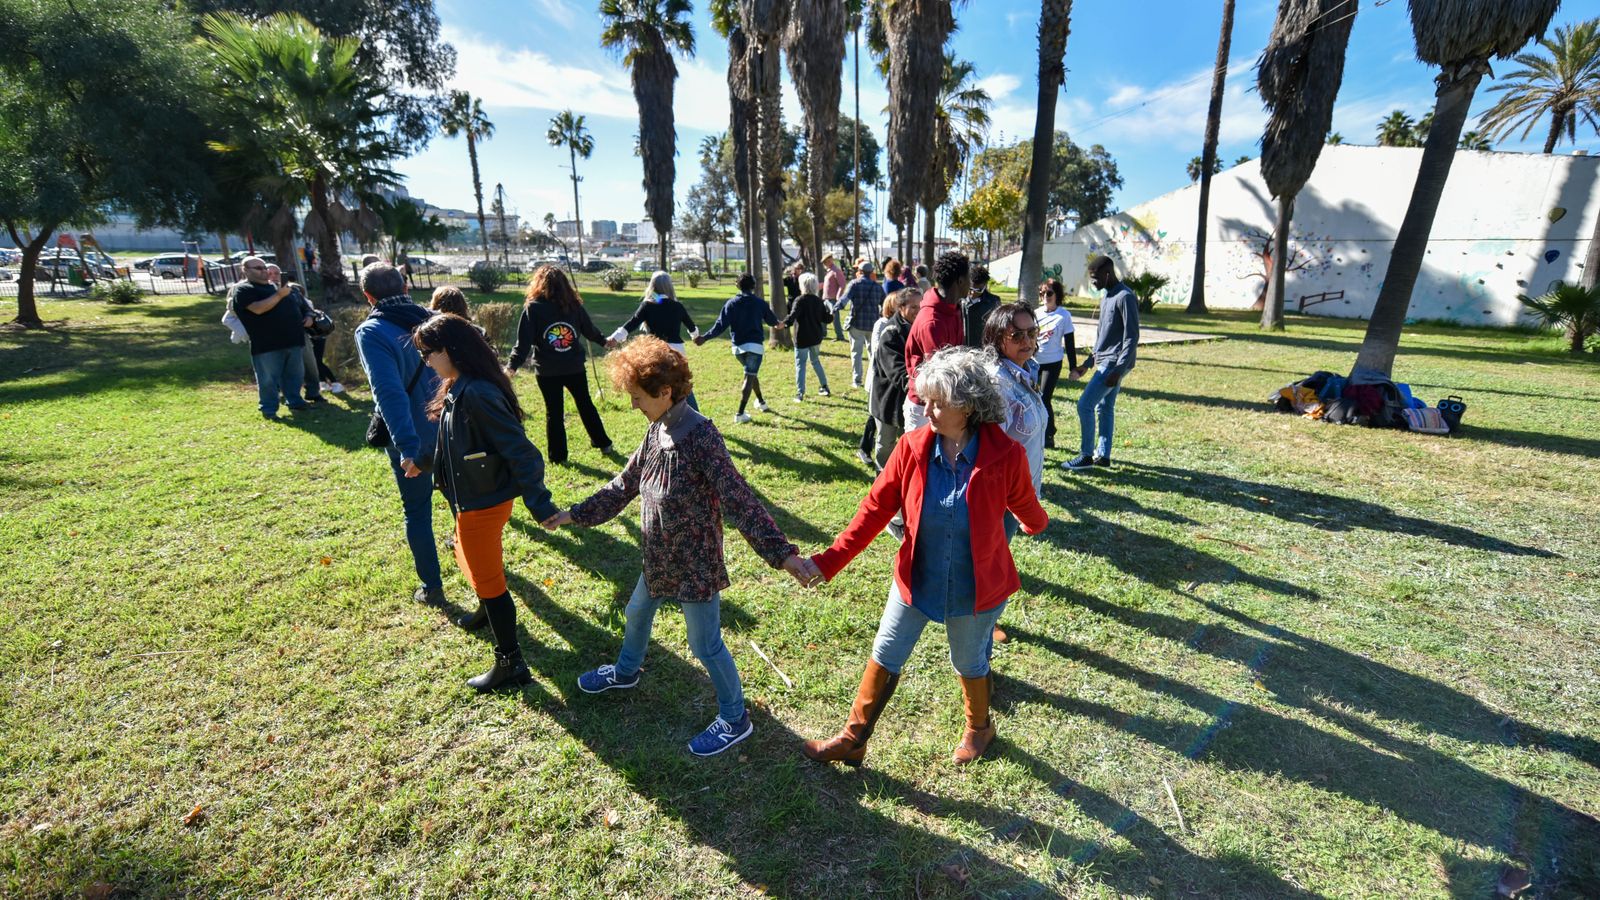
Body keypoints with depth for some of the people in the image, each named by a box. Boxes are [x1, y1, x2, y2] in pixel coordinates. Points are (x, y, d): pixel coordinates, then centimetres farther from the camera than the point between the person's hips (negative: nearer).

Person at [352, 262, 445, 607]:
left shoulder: (371, 332, -16)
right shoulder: (431, 320, -1)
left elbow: (390, 393, -27)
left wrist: (407, 447, -31)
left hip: (411, 438, -4)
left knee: (417, 512, 11)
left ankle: (432, 587, 18)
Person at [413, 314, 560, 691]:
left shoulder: (478, 394, -29)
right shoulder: (457, 388, 2)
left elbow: (519, 451, -30)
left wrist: (539, 504, -31)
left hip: (484, 503, -10)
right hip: (470, 499, 10)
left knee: (487, 579, 4)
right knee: (472, 562, 31)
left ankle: (510, 664, 20)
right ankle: (488, 609, 60)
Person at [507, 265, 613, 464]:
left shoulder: (533, 307, -8)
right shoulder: (573, 304, 0)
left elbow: (524, 341, -13)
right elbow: (589, 330, 12)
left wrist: (512, 365, -12)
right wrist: (604, 340, 30)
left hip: (547, 371, -2)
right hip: (574, 367, 3)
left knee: (554, 412, 7)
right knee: (585, 404, 19)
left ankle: (557, 455, 13)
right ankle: (603, 443, 26)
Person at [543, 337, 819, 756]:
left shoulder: (699, 436, -26)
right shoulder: (657, 432, 0)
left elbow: (740, 501, -30)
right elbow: (624, 485, 12)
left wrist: (782, 553, -36)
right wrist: (575, 514, 16)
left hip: (696, 564, -9)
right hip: (660, 560, 9)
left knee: (706, 646, 7)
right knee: (637, 613, 29)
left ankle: (735, 720, 30)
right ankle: (625, 672, 60)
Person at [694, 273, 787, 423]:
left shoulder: (731, 303, 2)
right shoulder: (760, 302, 1)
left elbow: (721, 325, -7)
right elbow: (772, 320, 17)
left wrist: (705, 337, -2)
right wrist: (778, 324, 40)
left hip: (738, 346, 3)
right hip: (755, 345, -3)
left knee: (751, 374, 25)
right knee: (749, 377, -6)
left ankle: (761, 401, 38)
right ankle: (740, 413, -14)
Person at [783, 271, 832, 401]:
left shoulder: (800, 300, -14)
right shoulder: (819, 301, 5)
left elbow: (793, 315, -29)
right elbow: (825, 318, 11)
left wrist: (784, 323, -39)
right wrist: (831, 316, 30)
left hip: (802, 338, -6)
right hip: (816, 337, 6)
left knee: (800, 364, 0)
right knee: (815, 361, 23)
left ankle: (800, 393, -4)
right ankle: (824, 387, 27)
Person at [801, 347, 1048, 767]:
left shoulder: (1005, 455, -22)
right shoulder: (912, 447, -16)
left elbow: (1024, 505, -1)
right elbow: (875, 508, -12)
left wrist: (1036, 525, 21)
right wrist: (828, 561, -15)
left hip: (976, 587, -2)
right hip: (915, 579, 2)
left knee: (968, 662, 21)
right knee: (884, 657, 14)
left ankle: (979, 729, 53)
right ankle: (853, 739, 35)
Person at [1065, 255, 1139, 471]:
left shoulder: (1125, 297, -15)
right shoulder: (1107, 297, 15)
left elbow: (1131, 337, -18)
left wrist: (1118, 370, -23)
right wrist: (1088, 364, 21)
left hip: (1114, 364, -10)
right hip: (1105, 362, 10)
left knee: (1085, 404, -10)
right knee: (1105, 407, 12)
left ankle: (1086, 455, 0)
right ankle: (1103, 455, 19)